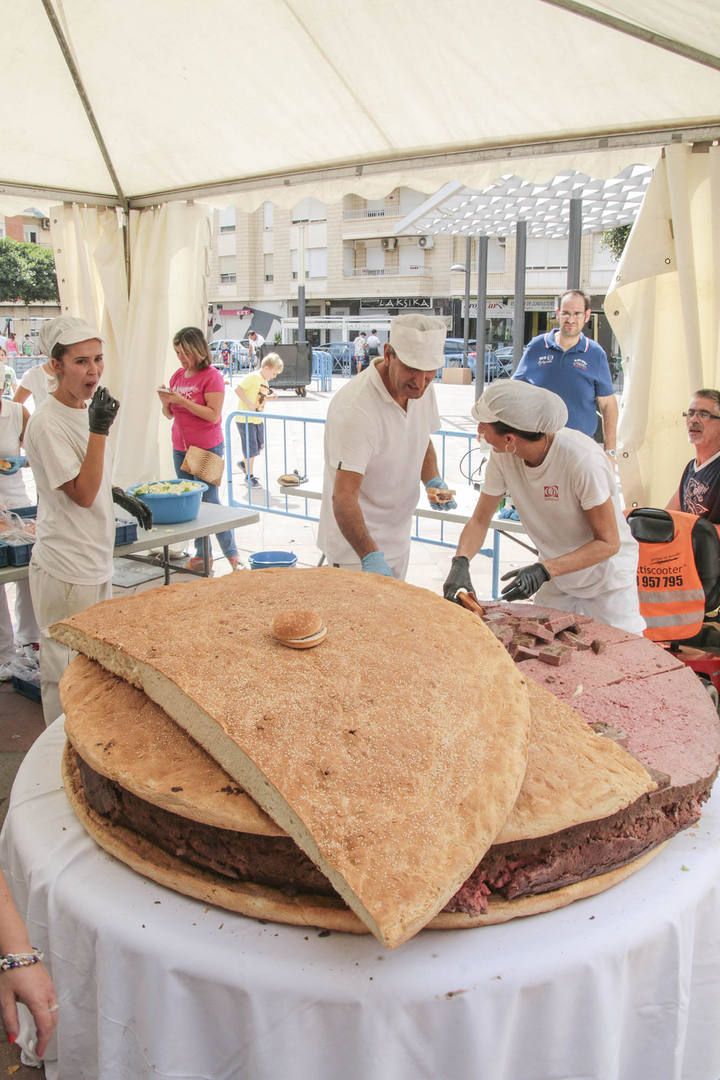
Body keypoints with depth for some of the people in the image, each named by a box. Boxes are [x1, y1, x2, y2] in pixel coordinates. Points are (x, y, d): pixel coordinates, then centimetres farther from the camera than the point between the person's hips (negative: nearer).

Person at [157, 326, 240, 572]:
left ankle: (232, 553, 6)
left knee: (210, 501, -5)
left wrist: (183, 400, -21)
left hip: (207, 449, -7)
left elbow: (214, 415, -18)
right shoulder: (177, 375, 10)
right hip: (180, 449, 7)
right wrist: (166, 402, -6)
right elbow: (170, 414, 15)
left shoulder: (211, 376, -10)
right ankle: (201, 553, 16)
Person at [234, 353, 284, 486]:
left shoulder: (265, 382, 12)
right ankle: (249, 476, 14)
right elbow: (238, 389, -23)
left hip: (258, 419, 9)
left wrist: (268, 398, 2)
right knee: (251, 447, 0)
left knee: (259, 445, 16)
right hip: (245, 419, -9)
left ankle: (244, 463, 38)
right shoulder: (253, 377, -16)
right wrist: (249, 404, -25)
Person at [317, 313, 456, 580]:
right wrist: (370, 556, -41)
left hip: (398, 540, 8)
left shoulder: (421, 388, -4)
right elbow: (343, 496, -32)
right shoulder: (355, 408, -29)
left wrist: (432, 481, -3)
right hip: (356, 548, -8)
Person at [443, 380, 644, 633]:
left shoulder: (582, 459, -32)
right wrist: (460, 562, -26)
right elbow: (479, 520, -6)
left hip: (607, 578, -5)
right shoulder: (502, 457, -16)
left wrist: (545, 570, -36)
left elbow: (608, 543, -25)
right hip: (556, 575, 5)